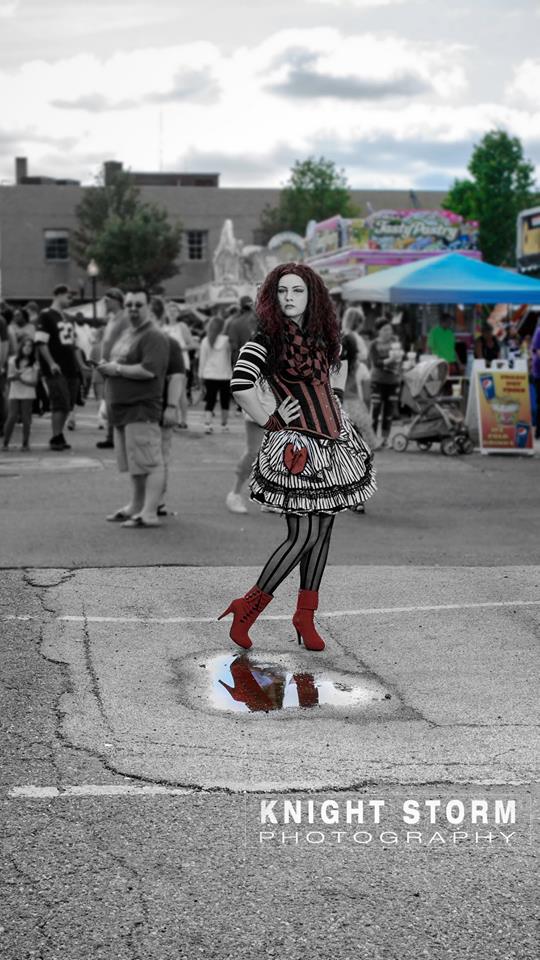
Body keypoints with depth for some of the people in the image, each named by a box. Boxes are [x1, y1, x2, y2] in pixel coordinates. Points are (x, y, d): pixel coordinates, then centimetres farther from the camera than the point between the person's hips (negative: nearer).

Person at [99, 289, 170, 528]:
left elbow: (149, 370, -23)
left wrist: (117, 369, -14)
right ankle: (136, 506, 28)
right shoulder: (126, 335, 20)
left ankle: (149, 513, -9)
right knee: (133, 462, 17)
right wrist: (106, 366, 9)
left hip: (143, 408, -10)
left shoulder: (153, 337, -11)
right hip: (123, 409, 10)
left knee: (150, 462, -9)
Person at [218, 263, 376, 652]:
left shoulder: (322, 336, 10)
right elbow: (241, 385, -27)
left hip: (335, 442, 7)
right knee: (304, 535, -9)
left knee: (324, 529, 8)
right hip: (298, 447, -7)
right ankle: (248, 609, 4)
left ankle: (306, 615, 18)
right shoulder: (267, 341, -11)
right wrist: (270, 421, -17)